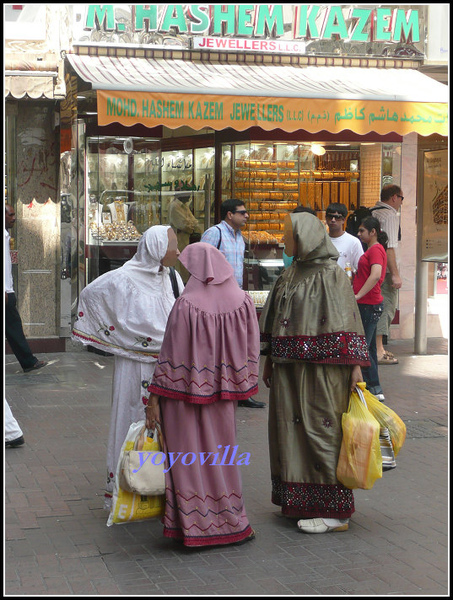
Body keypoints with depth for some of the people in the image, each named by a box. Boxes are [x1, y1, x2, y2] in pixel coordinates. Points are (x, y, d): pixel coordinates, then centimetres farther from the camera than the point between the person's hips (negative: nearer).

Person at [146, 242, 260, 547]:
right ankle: (232, 524, 26)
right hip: (222, 398, 4)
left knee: (190, 457, 8)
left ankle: (194, 527, 15)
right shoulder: (244, 302, -5)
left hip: (186, 397, -4)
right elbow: (251, 354, 2)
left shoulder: (187, 306, -18)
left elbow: (172, 357, -14)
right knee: (221, 454, 17)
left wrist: (154, 398, -7)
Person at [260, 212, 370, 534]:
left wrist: (355, 365, -16)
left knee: (320, 429, -4)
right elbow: (274, 322, 16)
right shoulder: (289, 275, 13)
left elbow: (349, 321, -12)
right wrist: (269, 362, 16)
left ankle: (334, 511, 4)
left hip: (320, 368, -7)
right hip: (288, 368, 8)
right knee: (290, 428, 10)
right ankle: (297, 500, 21)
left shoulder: (333, 275, -9)